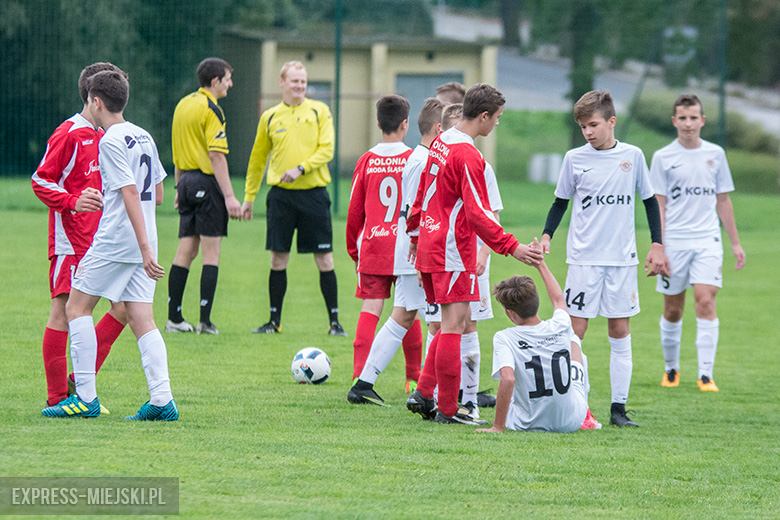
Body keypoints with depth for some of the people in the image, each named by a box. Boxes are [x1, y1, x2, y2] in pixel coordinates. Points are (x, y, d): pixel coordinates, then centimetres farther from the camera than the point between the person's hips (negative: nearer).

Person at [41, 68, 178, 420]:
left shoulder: (111, 142, -12)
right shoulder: (143, 137, 14)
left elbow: (131, 194, -19)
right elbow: (157, 195, 19)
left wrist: (144, 247, -24)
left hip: (114, 242, -8)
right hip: (141, 244, 8)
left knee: (77, 307, 2)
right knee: (141, 318, 4)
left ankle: (86, 397, -3)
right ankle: (161, 400, -7)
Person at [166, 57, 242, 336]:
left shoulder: (183, 105, 13)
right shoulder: (211, 110, -12)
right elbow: (217, 155, -19)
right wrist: (229, 196, -19)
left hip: (187, 180, 8)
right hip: (207, 182, -8)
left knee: (186, 251, 9)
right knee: (211, 253, -4)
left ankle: (174, 317, 7)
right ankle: (205, 321, -6)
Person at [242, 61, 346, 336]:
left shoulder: (319, 111, 3)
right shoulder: (270, 117, 9)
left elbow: (326, 149, -4)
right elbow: (258, 159, 17)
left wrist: (301, 168, -18)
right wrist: (249, 197, 16)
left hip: (313, 192, -2)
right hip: (281, 195, 2)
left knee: (324, 259, -2)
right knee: (278, 259, 3)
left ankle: (334, 321, 4)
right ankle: (275, 321, 12)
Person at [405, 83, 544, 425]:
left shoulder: (441, 142, 11)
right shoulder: (467, 156, -17)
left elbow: (422, 194, 22)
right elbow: (477, 214, -21)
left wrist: (415, 234, 32)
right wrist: (511, 247, -22)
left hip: (429, 245, 10)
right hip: (453, 252, -10)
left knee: (452, 325, 14)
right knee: (454, 327, -6)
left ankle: (423, 394, 10)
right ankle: (447, 410, -5)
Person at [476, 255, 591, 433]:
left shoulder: (504, 339, -22)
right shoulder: (560, 327, -10)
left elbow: (507, 379, -36)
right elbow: (558, 299, 13)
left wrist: (498, 427, -29)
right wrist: (540, 264, 27)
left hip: (528, 424, -2)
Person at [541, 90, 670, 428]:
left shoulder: (632, 156, 4)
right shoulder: (575, 159, 2)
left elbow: (650, 200, 13)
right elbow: (561, 202, 10)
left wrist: (657, 245, 8)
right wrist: (546, 236, -5)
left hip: (622, 258, 1)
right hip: (584, 257, -1)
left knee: (620, 330, 2)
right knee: (575, 330, -5)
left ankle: (619, 408, 5)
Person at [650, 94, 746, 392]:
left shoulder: (715, 154, 9)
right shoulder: (663, 157, 2)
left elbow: (723, 201, 16)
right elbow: (659, 205, 1)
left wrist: (735, 242, 15)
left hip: (707, 240, 1)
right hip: (674, 241, -1)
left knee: (706, 302, -14)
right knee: (673, 310, 5)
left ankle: (706, 375, -14)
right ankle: (671, 369, 24)